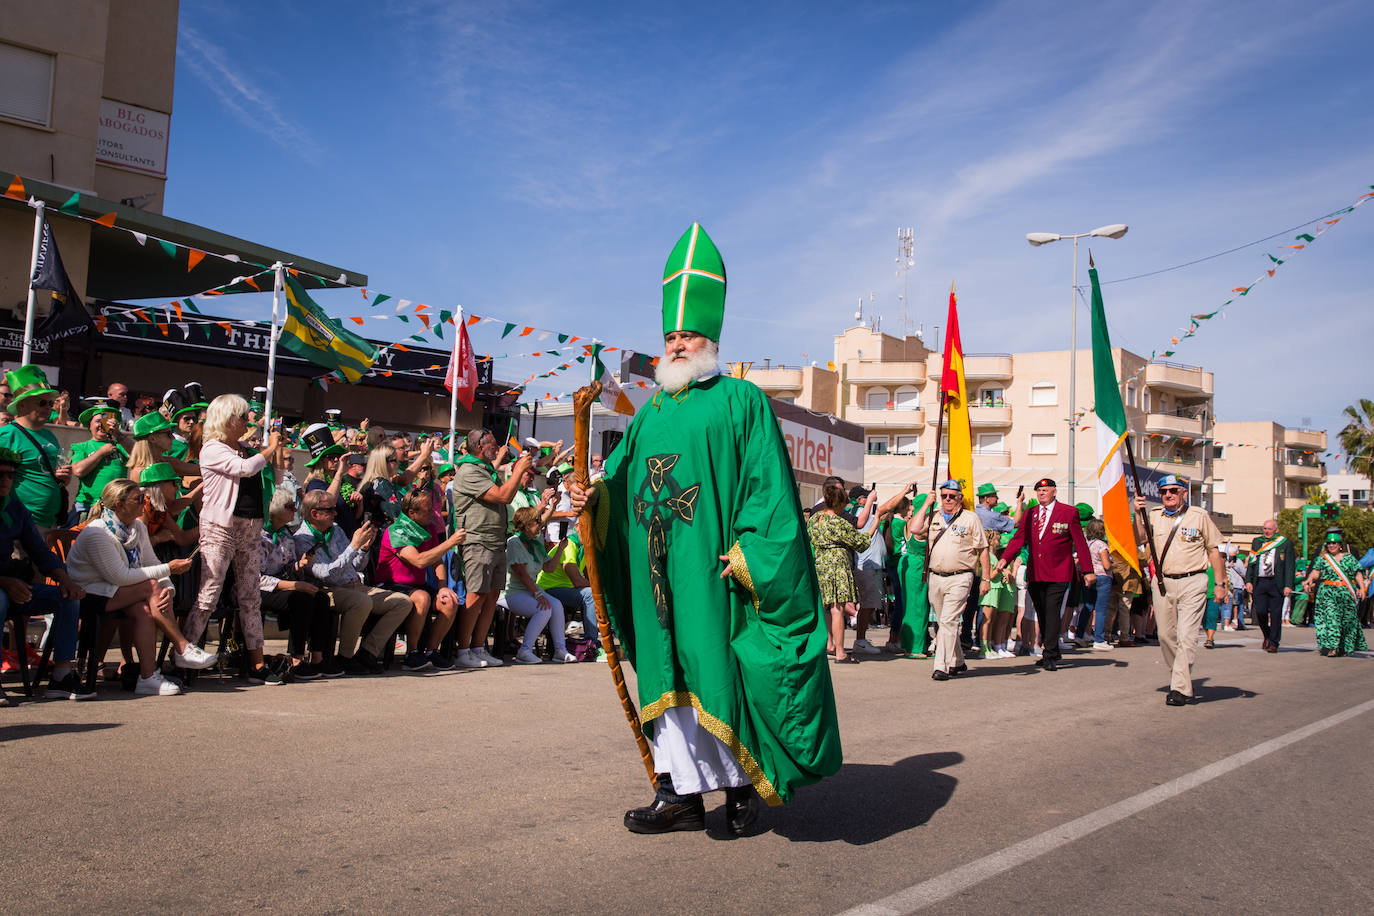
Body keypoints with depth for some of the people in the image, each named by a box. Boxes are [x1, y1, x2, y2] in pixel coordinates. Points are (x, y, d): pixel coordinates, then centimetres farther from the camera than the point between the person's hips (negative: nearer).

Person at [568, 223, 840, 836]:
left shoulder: (740, 400, 1)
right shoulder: (651, 412, 19)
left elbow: (768, 484, -7)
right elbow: (620, 478, 15)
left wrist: (747, 553, -17)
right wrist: (591, 495, -6)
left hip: (711, 569, -5)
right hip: (657, 569, 6)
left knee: (718, 671, -2)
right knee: (668, 672, 6)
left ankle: (742, 784, 14)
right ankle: (683, 791, 13)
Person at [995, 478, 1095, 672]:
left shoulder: (1069, 512, 1)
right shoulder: (1029, 514, 12)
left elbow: (1080, 542, 1)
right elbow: (1018, 539, 6)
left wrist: (1088, 571, -2)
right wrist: (1004, 559, -10)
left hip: (1058, 574, -5)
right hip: (1034, 574, 5)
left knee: (1052, 613, -10)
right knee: (1041, 615, 10)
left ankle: (1050, 657, -7)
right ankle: (1052, 652, 23)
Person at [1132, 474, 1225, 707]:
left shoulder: (1199, 516, 1)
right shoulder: (1154, 515, 9)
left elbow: (1213, 550, 6)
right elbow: (1139, 539, -2)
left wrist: (1219, 583, 4)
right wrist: (1138, 514, -15)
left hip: (1192, 583, -4)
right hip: (1162, 581, 4)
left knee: (1186, 637, -10)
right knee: (1165, 636, 9)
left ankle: (1180, 689, -9)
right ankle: (1176, 677, 28)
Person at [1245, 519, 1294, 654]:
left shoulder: (1286, 543, 4)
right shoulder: (1256, 542, 14)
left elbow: (1289, 566, 0)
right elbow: (1251, 563, 14)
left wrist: (1288, 586, -8)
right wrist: (1248, 581, 4)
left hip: (1276, 584, -2)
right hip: (1259, 582, 2)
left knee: (1275, 614, 0)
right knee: (1260, 611, -5)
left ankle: (1273, 643, 11)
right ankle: (1267, 636, 21)